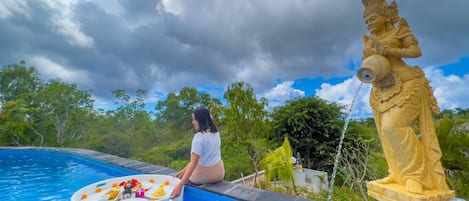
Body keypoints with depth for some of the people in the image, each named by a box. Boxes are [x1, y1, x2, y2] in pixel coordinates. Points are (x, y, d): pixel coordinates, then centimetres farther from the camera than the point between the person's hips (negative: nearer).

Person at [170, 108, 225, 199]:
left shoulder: (199, 136, -22)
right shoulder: (216, 132, 0)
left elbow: (193, 163, -25)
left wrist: (180, 185, -28)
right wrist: (184, 170, 4)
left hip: (203, 175, -7)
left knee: (181, 176, 22)